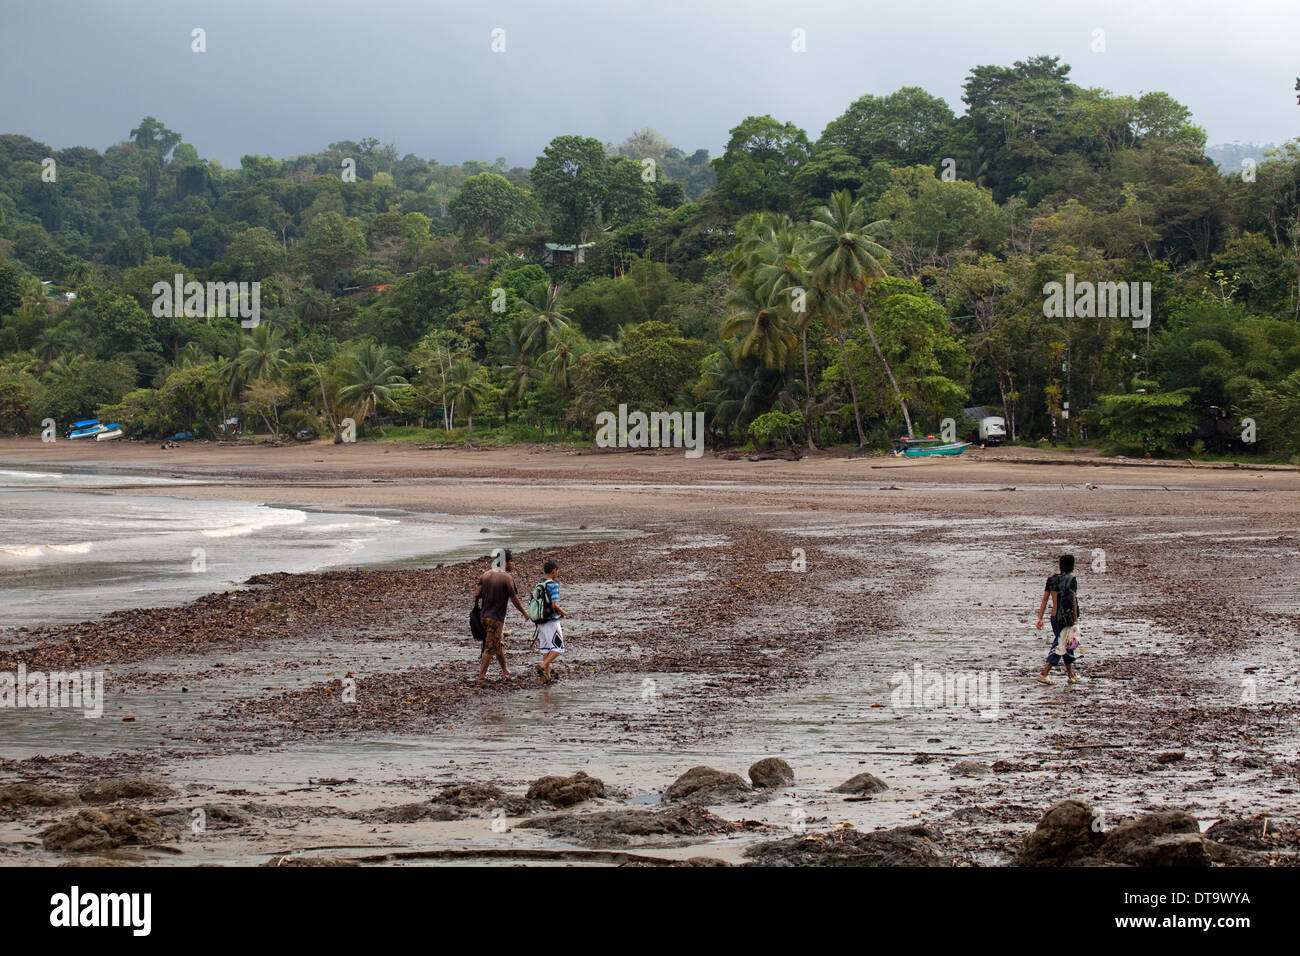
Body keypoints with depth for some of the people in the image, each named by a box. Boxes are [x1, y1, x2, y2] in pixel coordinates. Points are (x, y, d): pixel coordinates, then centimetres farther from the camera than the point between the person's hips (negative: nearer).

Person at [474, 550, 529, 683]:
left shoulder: (486, 574, 5)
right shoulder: (507, 577, -14)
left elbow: (477, 593, 0)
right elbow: (514, 599, -9)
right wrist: (524, 613, 5)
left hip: (484, 615, 7)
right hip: (496, 618, -7)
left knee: (498, 645, 20)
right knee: (490, 648, -1)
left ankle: (505, 671, 31)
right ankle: (481, 676, -2)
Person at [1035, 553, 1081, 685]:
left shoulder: (1052, 580, 7)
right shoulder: (1072, 579, -10)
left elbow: (1044, 600, 5)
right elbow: (1073, 600, -15)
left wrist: (1040, 618, 7)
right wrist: (1075, 619, -13)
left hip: (1054, 617, 7)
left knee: (1066, 645, 17)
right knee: (1061, 645, -4)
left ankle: (1071, 675, 25)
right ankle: (1043, 674, -15)